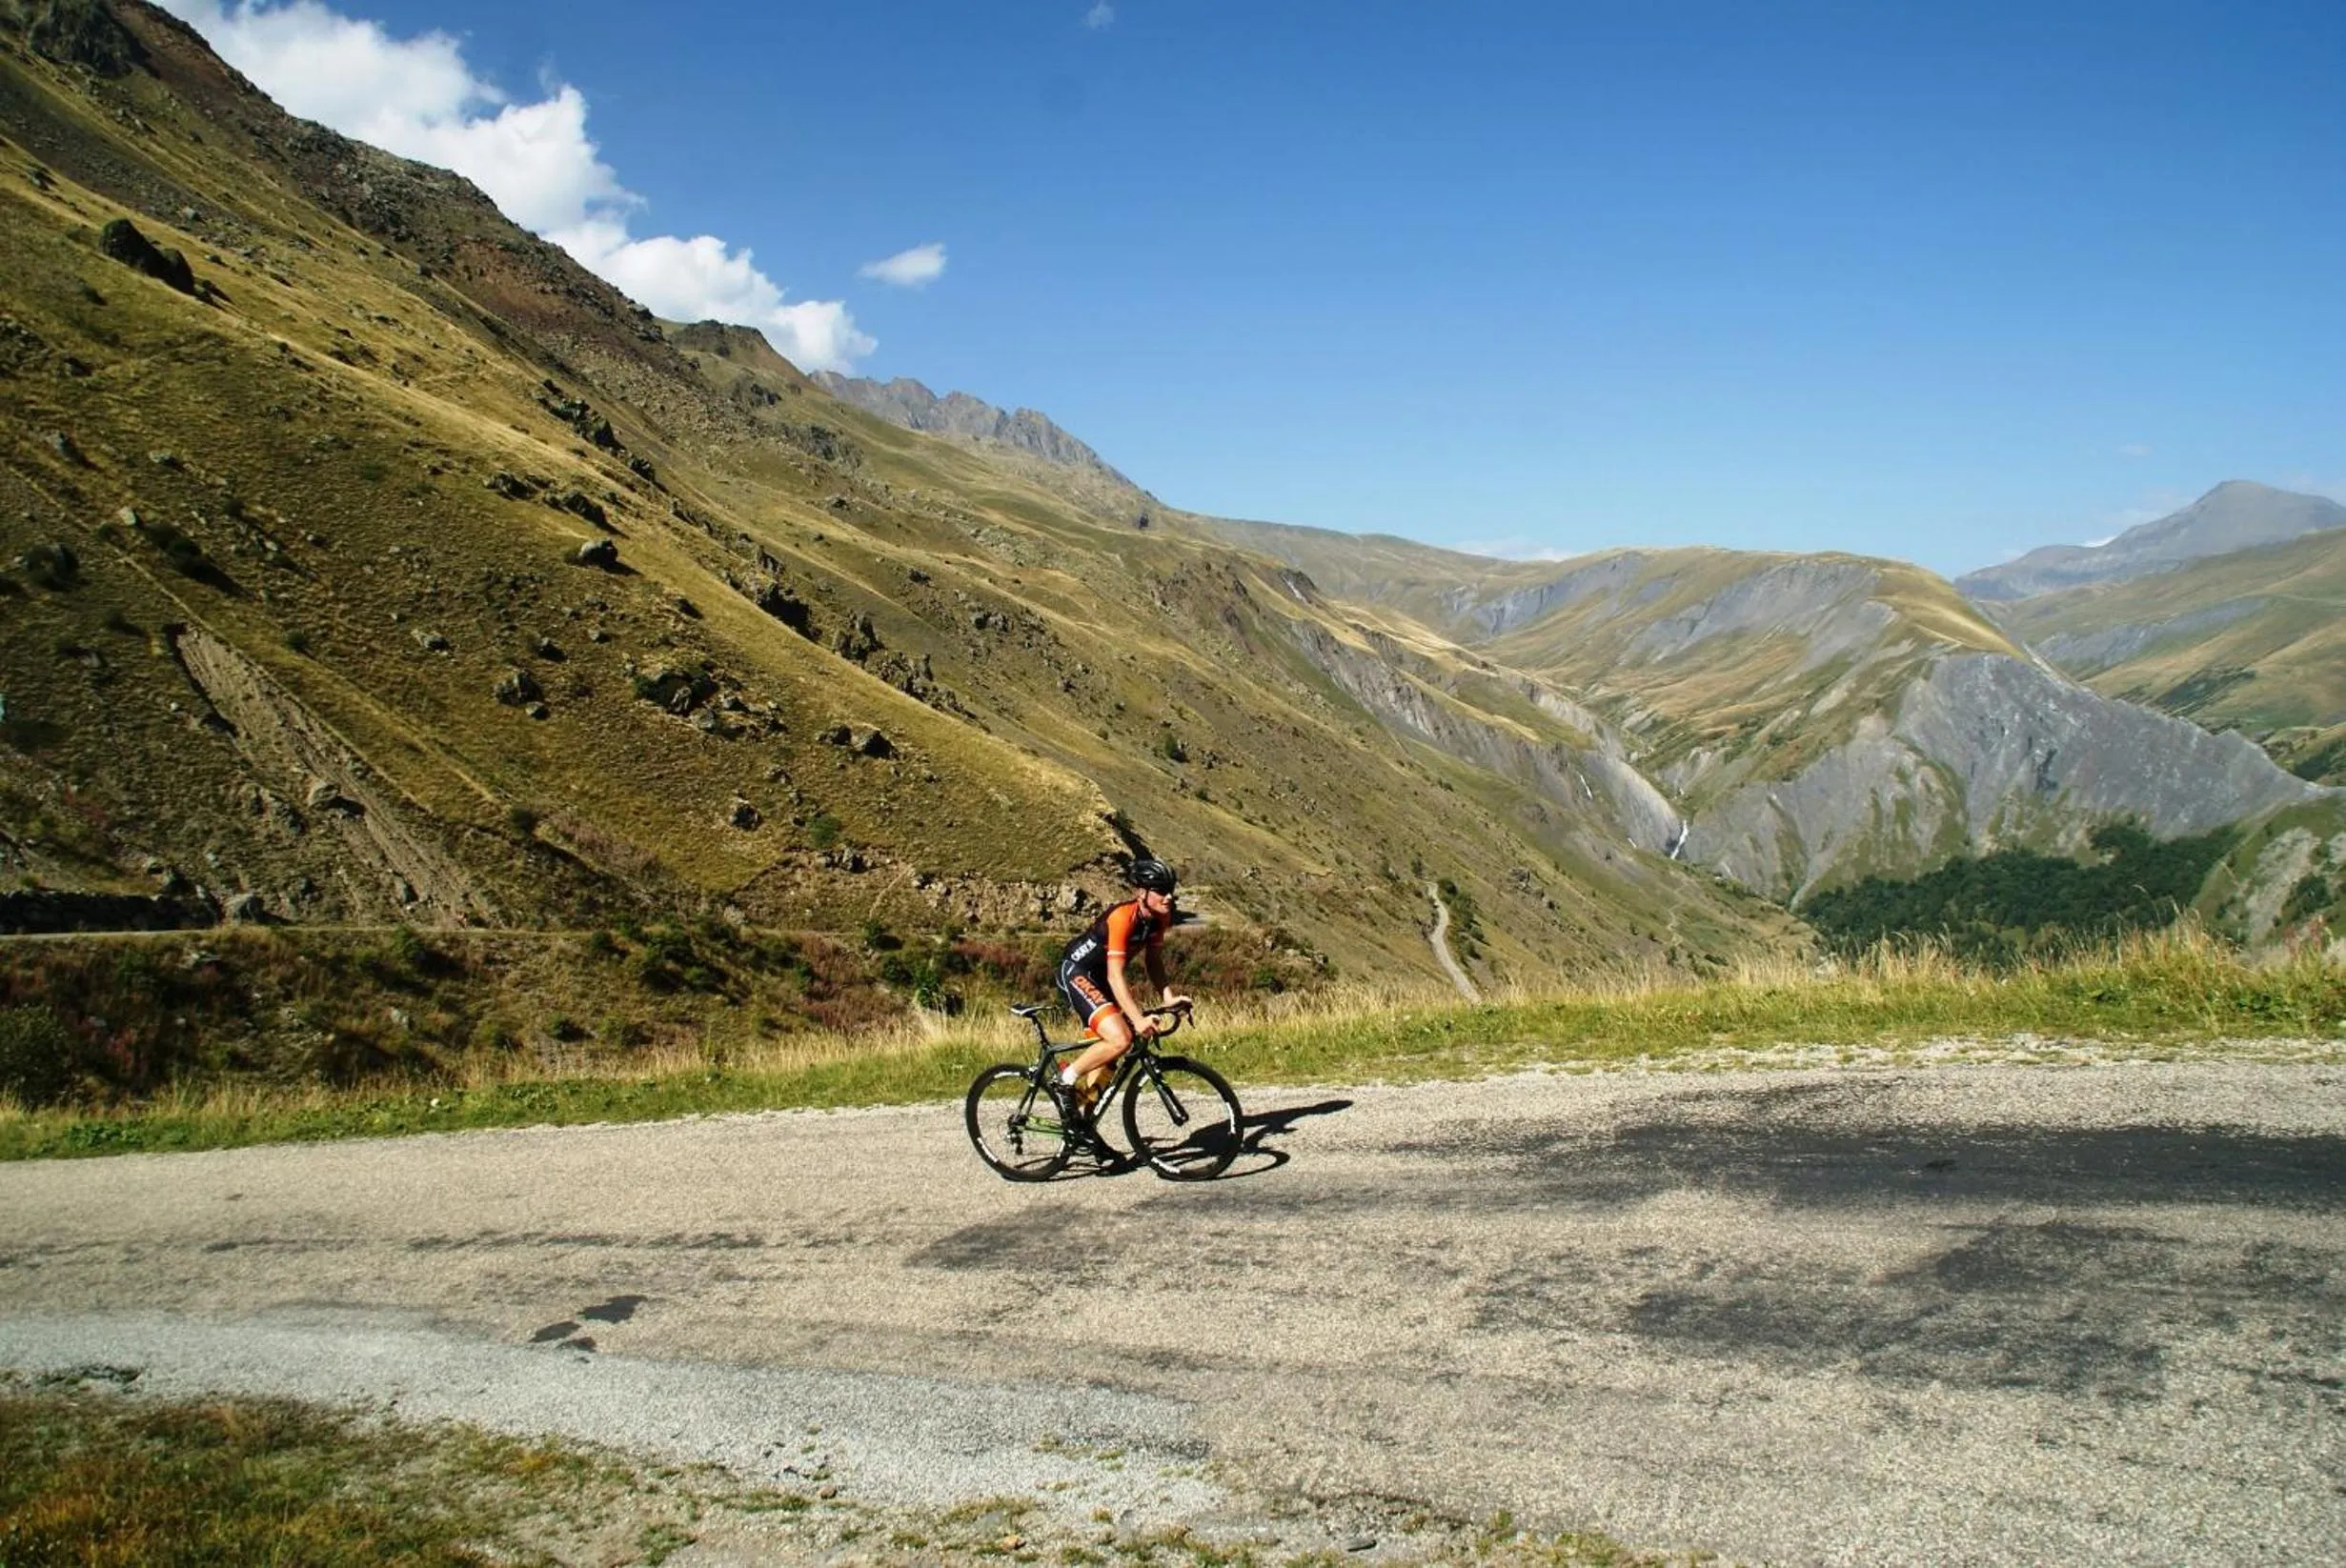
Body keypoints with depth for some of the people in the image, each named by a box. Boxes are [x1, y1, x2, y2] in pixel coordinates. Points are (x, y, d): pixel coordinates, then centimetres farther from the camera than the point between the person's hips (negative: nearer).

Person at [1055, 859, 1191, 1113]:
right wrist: (1138, 1019, -38)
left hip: (1098, 975, 9)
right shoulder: (1123, 917, -30)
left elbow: (1153, 959, 3)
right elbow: (1115, 976, -32)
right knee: (1120, 1039, -25)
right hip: (1076, 972, -9)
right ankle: (1066, 1078, -5)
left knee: (1106, 1047, 11)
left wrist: (1167, 998, -12)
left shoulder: (1159, 917, -6)